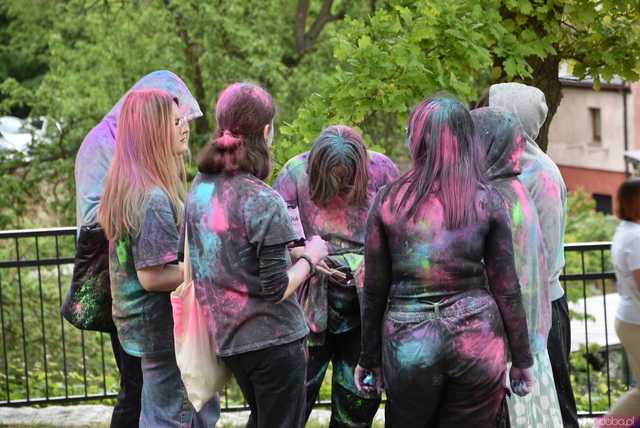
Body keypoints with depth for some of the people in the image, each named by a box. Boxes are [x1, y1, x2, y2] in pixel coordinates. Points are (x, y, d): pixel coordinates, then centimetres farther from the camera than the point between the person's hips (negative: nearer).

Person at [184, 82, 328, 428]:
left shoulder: (200, 188, 2)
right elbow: (276, 290, -18)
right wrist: (309, 257, -1)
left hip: (225, 336, 7)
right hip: (273, 339, -7)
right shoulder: (264, 202, -20)